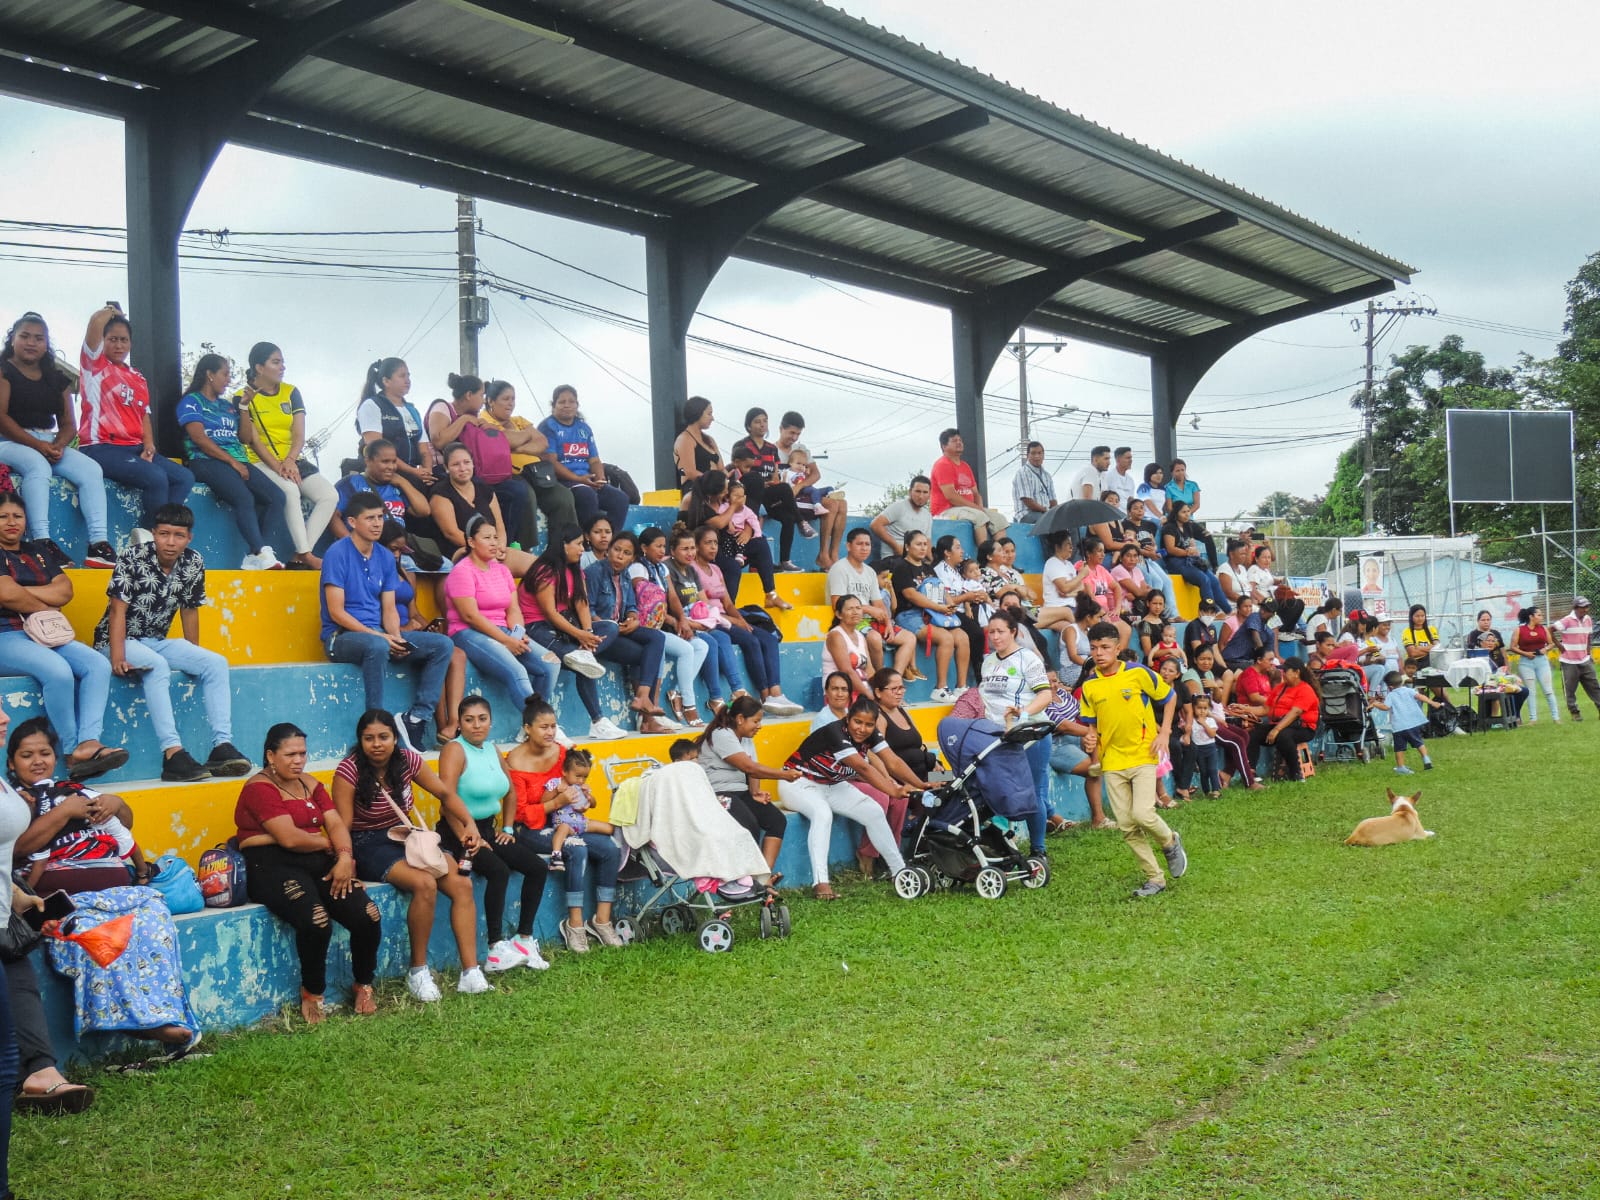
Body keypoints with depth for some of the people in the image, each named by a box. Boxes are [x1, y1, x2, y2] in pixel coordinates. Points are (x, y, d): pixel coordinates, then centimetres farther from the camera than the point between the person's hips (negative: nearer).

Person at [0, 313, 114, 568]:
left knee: (91, 469, -20)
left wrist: (58, 445, -11)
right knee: (38, 465, -38)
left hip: (50, 445, 5)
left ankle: (99, 544, -31)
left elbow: (69, 425, 13)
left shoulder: (56, 379, 17)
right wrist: (37, 445, -19)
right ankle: (42, 542, -45)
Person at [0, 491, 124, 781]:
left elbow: (65, 591, 5)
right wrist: (46, 608, -2)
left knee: (98, 665, -18)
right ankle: (73, 750, -20)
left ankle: (88, 742, -33)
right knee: (58, 671, -33)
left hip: (44, 636, 7)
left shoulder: (38, 552, 21)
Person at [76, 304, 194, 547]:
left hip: (135, 448, 7)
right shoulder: (94, 364, 3)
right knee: (156, 477, -28)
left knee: (185, 477, -10)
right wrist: (111, 312, 9)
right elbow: (96, 323, -13)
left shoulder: (138, 379, 21)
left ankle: (148, 532, -11)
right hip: (100, 447, -7)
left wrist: (149, 445, -1)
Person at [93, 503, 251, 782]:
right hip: (117, 641, -6)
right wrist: (117, 659, -28)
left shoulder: (193, 563, -1)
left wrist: (194, 658, 12)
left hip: (157, 642, 6)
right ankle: (173, 754, -44)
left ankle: (222, 746, -24)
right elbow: (118, 610, -18)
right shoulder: (133, 558, -15)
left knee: (216, 663, -14)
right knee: (157, 665, -35)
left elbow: (189, 610, 9)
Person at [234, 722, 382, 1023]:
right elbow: (290, 838, -15)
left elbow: (335, 823, 8)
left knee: (368, 917, -17)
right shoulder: (259, 788, -5)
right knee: (317, 921, -34)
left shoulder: (310, 784, 19)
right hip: (273, 867, -7)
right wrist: (329, 844, 0)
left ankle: (364, 987, 9)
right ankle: (312, 994, -7)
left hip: (318, 863, 7)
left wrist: (344, 856, -11)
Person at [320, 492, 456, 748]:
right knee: (377, 646, -41)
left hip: (379, 634, 7)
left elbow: (389, 609, 11)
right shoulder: (338, 554, -8)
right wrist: (379, 636, -20)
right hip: (341, 636, -7)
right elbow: (336, 612, -14)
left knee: (443, 645, -9)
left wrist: (395, 637, -10)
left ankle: (416, 718, -14)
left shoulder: (385, 557, 12)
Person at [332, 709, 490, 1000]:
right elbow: (343, 825, -15)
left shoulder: (407, 759, -2)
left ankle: (470, 973, -19)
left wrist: (470, 824, -8)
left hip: (406, 837, 5)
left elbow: (445, 794, 7)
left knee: (461, 883, -20)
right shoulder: (349, 770, -14)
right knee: (425, 884, -33)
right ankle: (418, 972, -16)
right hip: (369, 845, -5)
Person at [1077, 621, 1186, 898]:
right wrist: (1090, 739, -9)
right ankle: (1155, 878, 16)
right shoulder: (1089, 686, 2)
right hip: (1111, 763, 4)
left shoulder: (1138, 673, -7)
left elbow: (1168, 698, 6)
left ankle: (1170, 843, 15)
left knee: (1143, 814, -19)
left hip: (1143, 757, -4)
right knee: (1126, 826, 2)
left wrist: (1164, 732, -3)